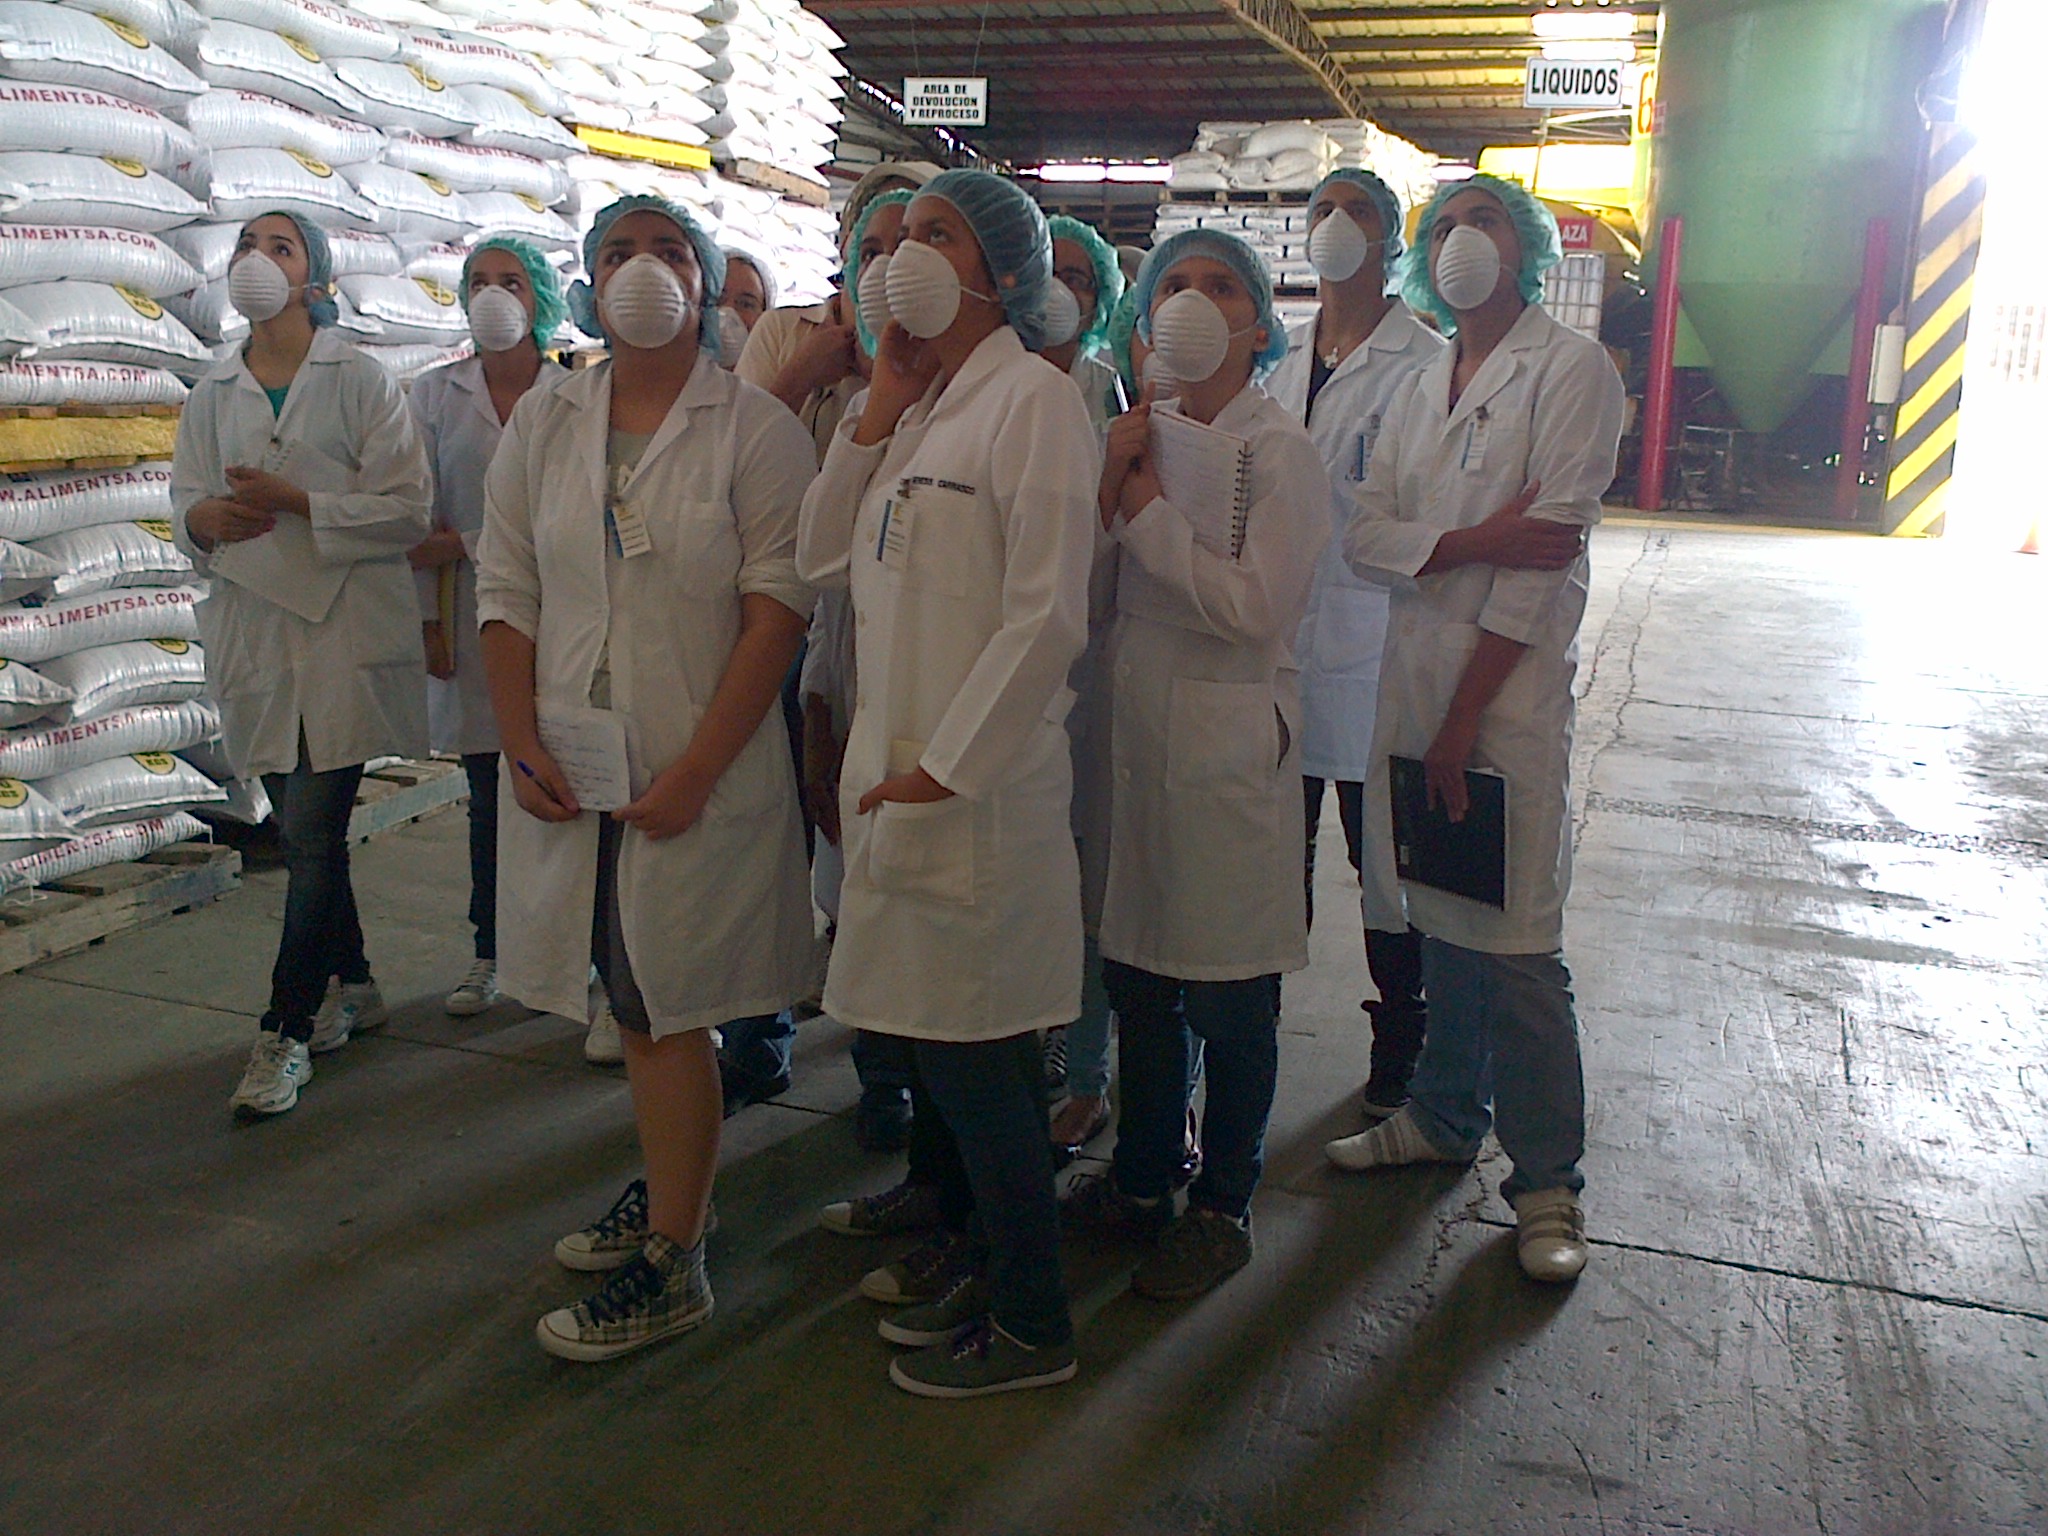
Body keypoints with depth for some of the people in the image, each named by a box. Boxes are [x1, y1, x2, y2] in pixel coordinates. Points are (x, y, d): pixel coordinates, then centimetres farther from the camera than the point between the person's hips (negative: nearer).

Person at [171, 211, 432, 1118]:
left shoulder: (359, 380, -2)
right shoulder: (212, 396, 12)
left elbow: (407, 509, -8)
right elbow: (186, 507, 12)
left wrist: (295, 501, -17)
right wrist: (205, 518, -11)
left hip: (346, 631, -5)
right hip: (254, 631, 5)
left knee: (312, 835, -7)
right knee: (304, 829, 13)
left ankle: (286, 1034, 1)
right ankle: (351, 987, 31)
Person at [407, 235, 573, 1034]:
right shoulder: (435, 394, 10)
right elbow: (423, 518, 7)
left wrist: (466, 544, -9)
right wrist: (431, 618, 0)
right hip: (470, 618, 3)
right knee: (488, 794, 9)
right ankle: (489, 954, 24)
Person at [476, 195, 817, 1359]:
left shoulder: (756, 427, -5)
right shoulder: (544, 423, 9)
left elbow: (780, 604, -11)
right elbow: (507, 588, 9)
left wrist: (697, 768, -16)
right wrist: (521, 742, -2)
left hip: (700, 770, -4)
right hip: (571, 763, 5)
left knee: (668, 1010, 0)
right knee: (631, 997, 14)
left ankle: (673, 1263, 13)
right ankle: (672, 1188, 34)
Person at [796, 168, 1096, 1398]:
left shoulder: (1034, 400, -11)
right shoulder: (918, 407, 14)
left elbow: (1047, 616, -18)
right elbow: (823, 559, 10)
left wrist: (944, 766, -17)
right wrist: (876, 417, 1)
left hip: (978, 780, -8)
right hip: (902, 766, 8)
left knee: (979, 1055, 0)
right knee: (938, 1036, 18)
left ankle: (1030, 1323, 18)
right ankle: (972, 1242, 39)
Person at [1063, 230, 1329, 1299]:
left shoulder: (1280, 451, -7)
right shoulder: (1144, 432, 11)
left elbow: (1256, 605, -19)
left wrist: (1147, 512, -13)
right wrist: (1111, 475, -11)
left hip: (1225, 737, -6)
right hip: (1132, 721, 6)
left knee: (1229, 997, 6)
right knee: (1137, 977, 15)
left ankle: (1223, 1210, 24)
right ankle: (1140, 1180, 33)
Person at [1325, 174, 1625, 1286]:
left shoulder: (1571, 368, -3)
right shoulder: (1418, 390, 18)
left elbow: (1550, 547, -11)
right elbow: (1364, 534, 6)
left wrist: (1465, 716, -14)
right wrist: (1471, 542, -15)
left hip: (1513, 683, -6)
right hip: (1411, 670, 6)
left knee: (1516, 942, -4)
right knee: (1438, 920, 13)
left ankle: (1548, 1182, 9)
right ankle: (1445, 1115, 31)